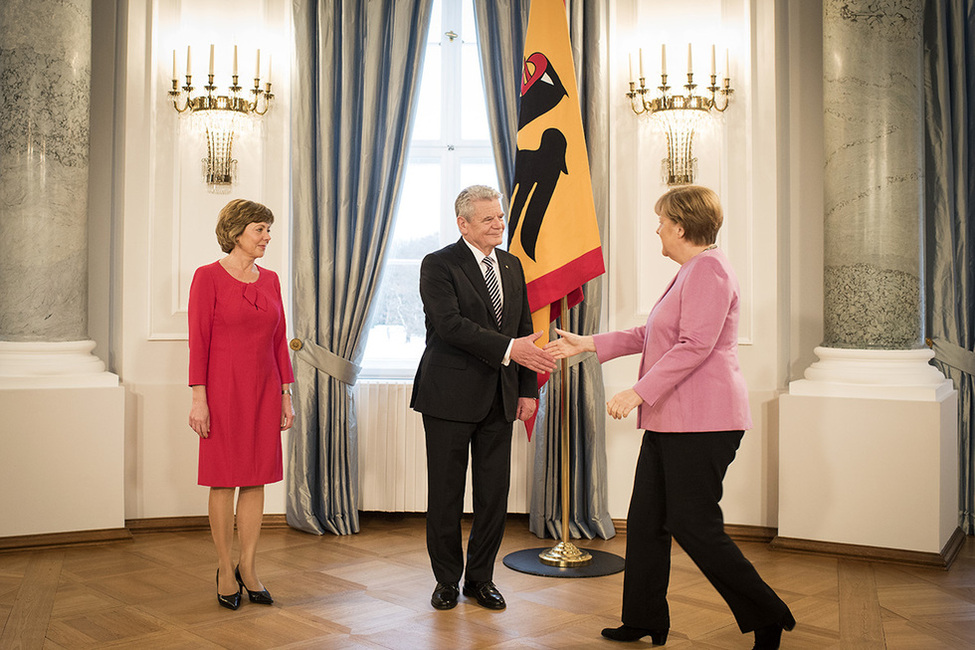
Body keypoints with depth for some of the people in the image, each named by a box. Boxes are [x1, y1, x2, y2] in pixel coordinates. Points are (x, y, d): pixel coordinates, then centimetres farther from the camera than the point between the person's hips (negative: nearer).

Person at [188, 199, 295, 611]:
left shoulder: (270, 280, 10)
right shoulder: (208, 277, -5)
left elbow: (279, 341, 11)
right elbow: (198, 341, -8)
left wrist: (286, 395, 9)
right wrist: (198, 398, -13)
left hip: (264, 390, 5)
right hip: (224, 389, -5)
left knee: (256, 480, 8)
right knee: (224, 480, 4)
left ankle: (248, 568, 19)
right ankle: (225, 570, 17)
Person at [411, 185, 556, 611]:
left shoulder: (512, 266, 12)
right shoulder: (438, 266, -7)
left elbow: (524, 330, 13)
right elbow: (450, 323, -21)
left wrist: (528, 388, 6)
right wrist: (508, 349, -29)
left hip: (499, 398, 5)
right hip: (450, 395, -5)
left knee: (494, 494, 8)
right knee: (446, 494, 6)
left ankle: (481, 577, 25)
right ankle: (447, 579, 23)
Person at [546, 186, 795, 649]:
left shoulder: (709, 269, -13)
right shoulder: (689, 272, 19)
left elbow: (694, 346, -22)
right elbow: (648, 335, 24)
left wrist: (638, 393, -24)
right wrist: (586, 344, 23)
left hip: (702, 424, -10)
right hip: (671, 420, 10)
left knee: (694, 528, -5)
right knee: (646, 521, 12)